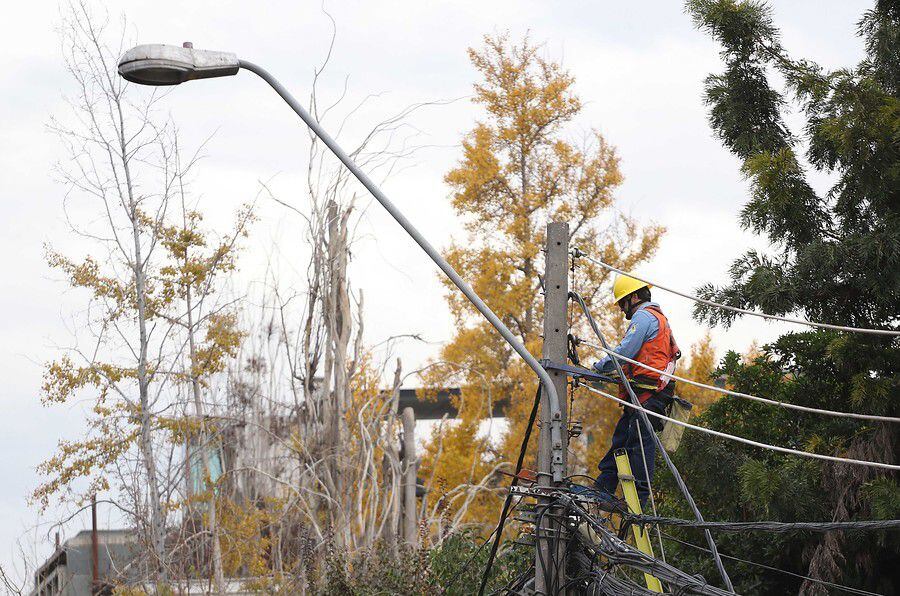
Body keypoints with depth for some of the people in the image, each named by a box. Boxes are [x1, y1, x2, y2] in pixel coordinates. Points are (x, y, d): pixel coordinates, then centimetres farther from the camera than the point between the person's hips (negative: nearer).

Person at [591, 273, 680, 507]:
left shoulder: (643, 316, -7)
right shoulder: (659, 319, 26)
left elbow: (625, 351, -15)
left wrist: (599, 367, -3)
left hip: (645, 395, -11)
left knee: (640, 442, -11)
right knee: (621, 439, 12)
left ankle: (638, 499, -12)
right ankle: (603, 486, 14)